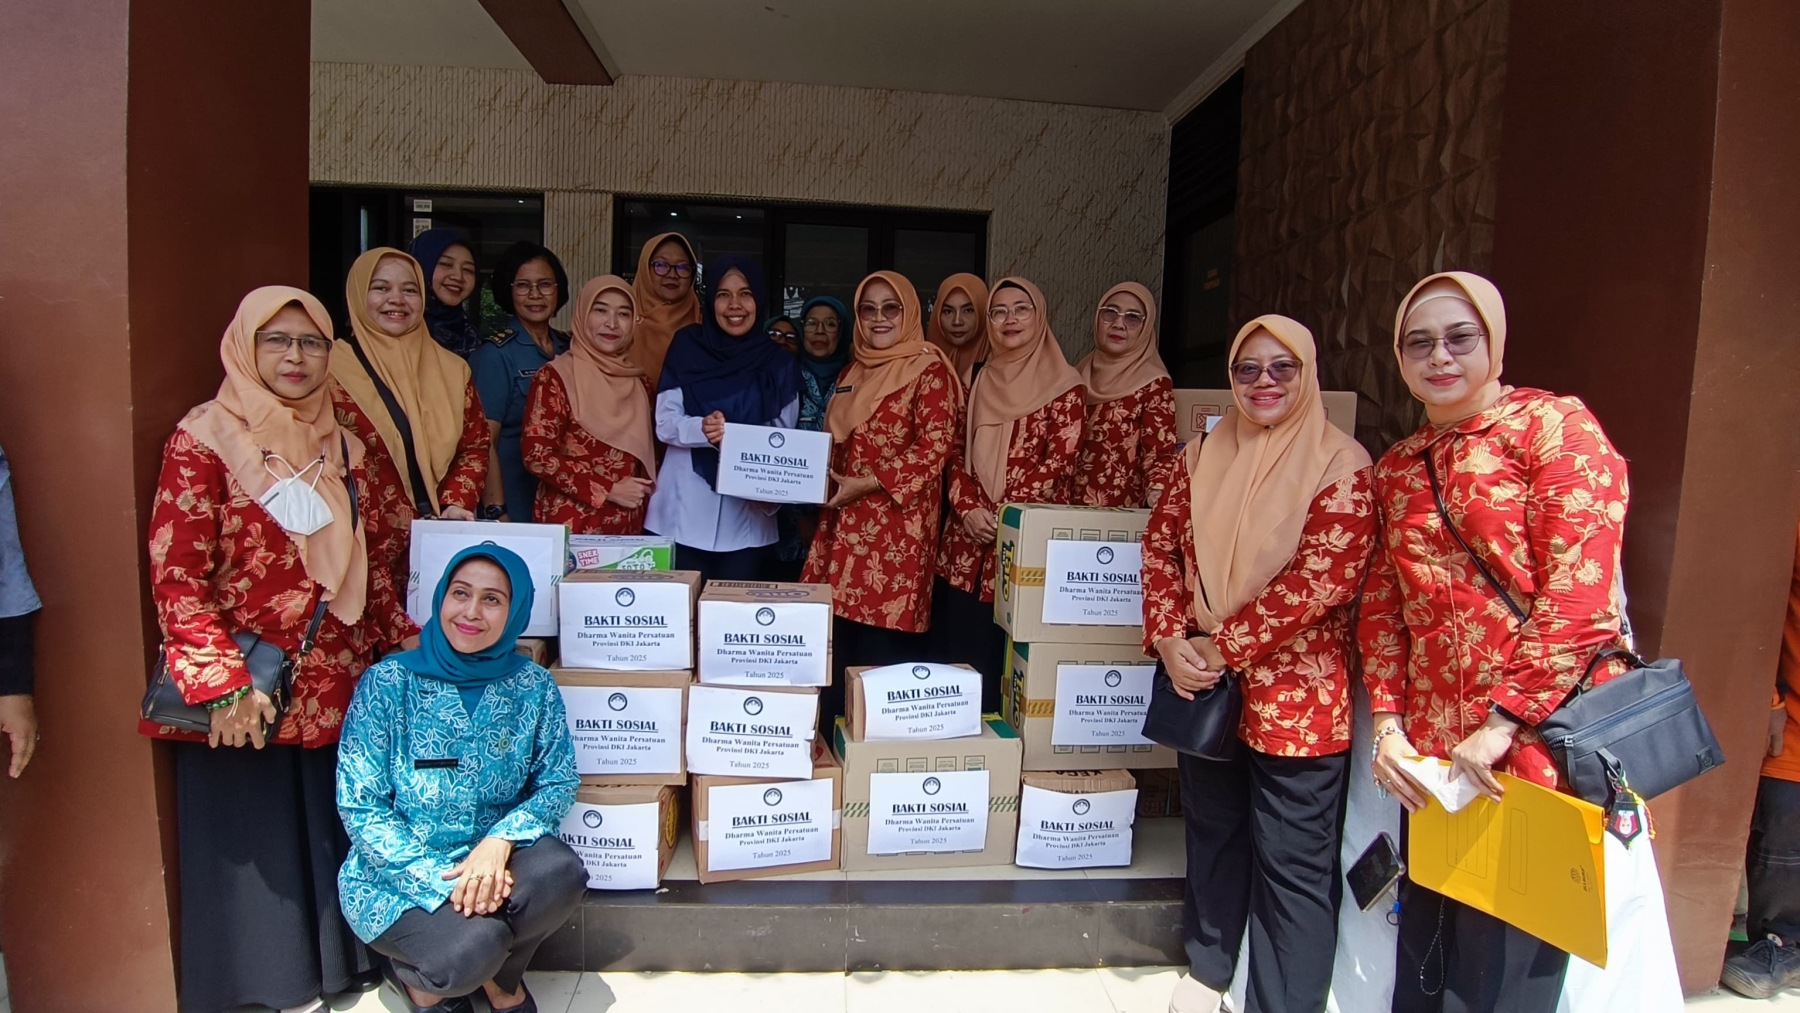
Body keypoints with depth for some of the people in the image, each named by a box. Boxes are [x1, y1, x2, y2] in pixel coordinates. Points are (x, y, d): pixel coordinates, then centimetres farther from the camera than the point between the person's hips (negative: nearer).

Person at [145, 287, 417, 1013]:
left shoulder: (339, 447, 10)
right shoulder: (204, 440, -7)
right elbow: (175, 571, -13)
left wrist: (407, 636, 9)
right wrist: (222, 682, -18)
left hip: (337, 686, 5)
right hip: (245, 698, -5)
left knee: (332, 836, 13)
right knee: (252, 840, 7)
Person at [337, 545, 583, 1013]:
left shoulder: (532, 685, -5)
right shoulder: (388, 682, -11)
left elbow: (558, 782, -3)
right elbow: (360, 808, -12)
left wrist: (500, 841, -23)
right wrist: (442, 879, -23)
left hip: (493, 856, 3)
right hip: (397, 874, -2)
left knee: (561, 873, -29)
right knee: (475, 945, -30)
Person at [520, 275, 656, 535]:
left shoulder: (639, 381, 9)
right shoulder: (556, 376, -7)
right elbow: (537, 454, -12)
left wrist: (645, 494, 2)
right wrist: (608, 490, -13)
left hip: (628, 527, 5)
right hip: (571, 527, -5)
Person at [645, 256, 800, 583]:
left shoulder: (778, 364, 4)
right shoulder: (686, 348, 2)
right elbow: (665, 424, -2)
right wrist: (702, 429, -24)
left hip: (747, 519, 1)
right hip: (686, 513, 0)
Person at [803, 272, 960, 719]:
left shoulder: (930, 371, -4)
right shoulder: (853, 372, 18)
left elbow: (935, 447, -13)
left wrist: (869, 484, -17)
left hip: (896, 528, -7)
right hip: (844, 524, 7)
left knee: (881, 645, -5)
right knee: (835, 636, 7)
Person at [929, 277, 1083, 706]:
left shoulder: (1064, 386, -1)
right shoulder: (982, 380, 15)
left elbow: (1059, 462, -9)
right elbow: (959, 453, 11)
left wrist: (1002, 514, -15)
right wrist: (968, 508, -6)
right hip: (967, 537, 5)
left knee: (1001, 652, -2)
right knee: (954, 644, 8)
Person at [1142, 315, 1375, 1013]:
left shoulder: (1341, 466, -10)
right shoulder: (1205, 457, 6)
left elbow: (1323, 579, -19)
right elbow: (1161, 545, 5)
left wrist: (1224, 647, -17)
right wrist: (1169, 638, -8)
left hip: (1298, 694, -5)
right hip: (1203, 683, 5)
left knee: (1293, 865, 5)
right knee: (1212, 833, 21)